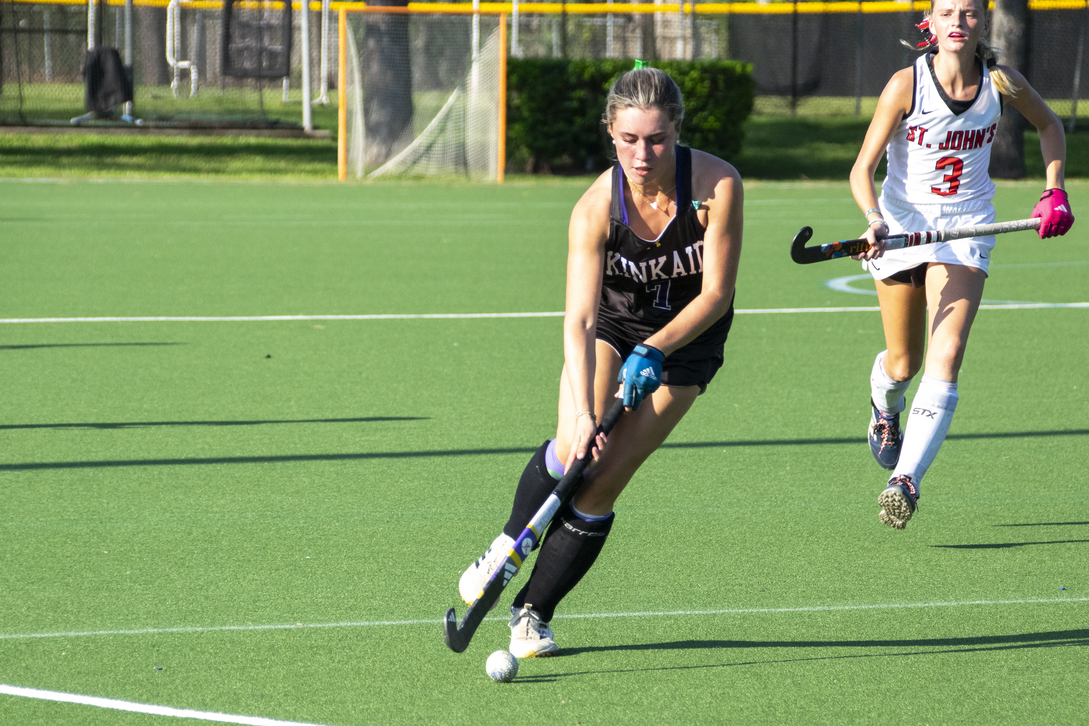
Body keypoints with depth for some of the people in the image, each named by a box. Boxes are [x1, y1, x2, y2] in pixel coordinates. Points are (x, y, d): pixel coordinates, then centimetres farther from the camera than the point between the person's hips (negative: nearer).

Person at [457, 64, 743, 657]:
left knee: (603, 480, -10)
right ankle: (509, 545, 8)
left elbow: (716, 294, -19)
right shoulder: (596, 207, -26)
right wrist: (581, 413, -42)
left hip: (689, 335, -1)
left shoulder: (716, 185, -27)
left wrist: (653, 352, -31)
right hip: (612, 323, 1)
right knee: (573, 448, -22)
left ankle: (533, 613, 4)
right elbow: (578, 321, -31)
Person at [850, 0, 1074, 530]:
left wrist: (1054, 192, 4)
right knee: (904, 363, 12)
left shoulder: (1003, 84, -8)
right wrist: (874, 220, -34)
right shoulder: (906, 84, -15)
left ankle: (905, 479, -24)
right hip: (903, 222, 0)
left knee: (945, 357, -19)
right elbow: (862, 170, -16)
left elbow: (1049, 125, 14)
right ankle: (884, 406, 50)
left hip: (966, 228, 1)